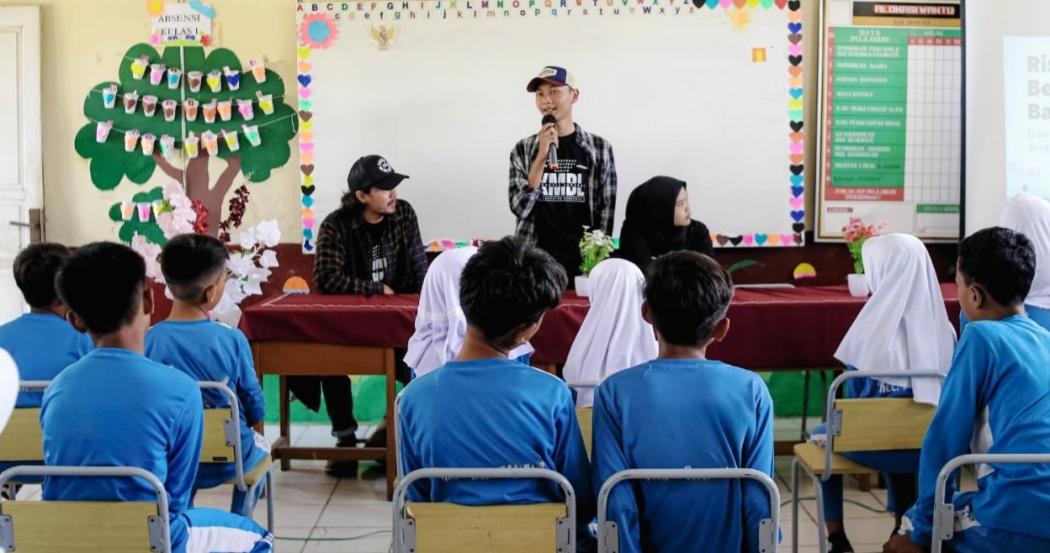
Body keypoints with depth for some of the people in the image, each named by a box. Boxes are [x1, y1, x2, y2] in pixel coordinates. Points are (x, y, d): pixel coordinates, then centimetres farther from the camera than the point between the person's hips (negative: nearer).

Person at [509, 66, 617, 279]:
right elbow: (520, 208, -5)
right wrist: (541, 157, -13)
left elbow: (607, 210, 4)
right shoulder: (523, 150, 4)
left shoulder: (599, 148, 3)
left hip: (583, 259, 0)